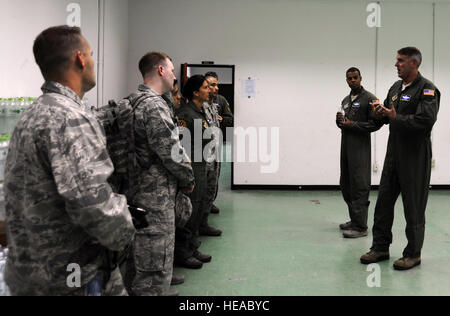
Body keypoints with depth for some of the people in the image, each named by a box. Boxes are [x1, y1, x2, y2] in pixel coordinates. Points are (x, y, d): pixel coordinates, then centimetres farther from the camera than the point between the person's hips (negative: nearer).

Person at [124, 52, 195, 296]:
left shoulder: (133, 100, 13)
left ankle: (137, 290, 37)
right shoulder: (154, 106, -19)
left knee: (138, 254, 22)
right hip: (156, 195, -10)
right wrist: (188, 179, -4)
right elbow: (171, 151, -21)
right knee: (156, 263, 0)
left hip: (136, 190, 10)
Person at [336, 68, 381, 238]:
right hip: (345, 145, 8)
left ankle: (360, 227, -4)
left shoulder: (369, 99, -6)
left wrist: (352, 124, -15)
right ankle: (354, 220, 25)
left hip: (360, 147, -8)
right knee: (346, 185, 12)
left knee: (359, 187, -8)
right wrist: (339, 121, 1)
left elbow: (376, 123, -14)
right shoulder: (345, 100, 18)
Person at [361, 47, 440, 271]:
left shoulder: (426, 89, -11)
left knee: (413, 207, 2)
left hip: (415, 156, -8)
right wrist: (382, 114, 0)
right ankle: (380, 248, 21)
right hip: (394, 152, 8)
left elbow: (426, 120, -23)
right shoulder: (396, 88, 15)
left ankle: (413, 254, 15)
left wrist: (396, 118, -20)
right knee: (384, 201, 10)